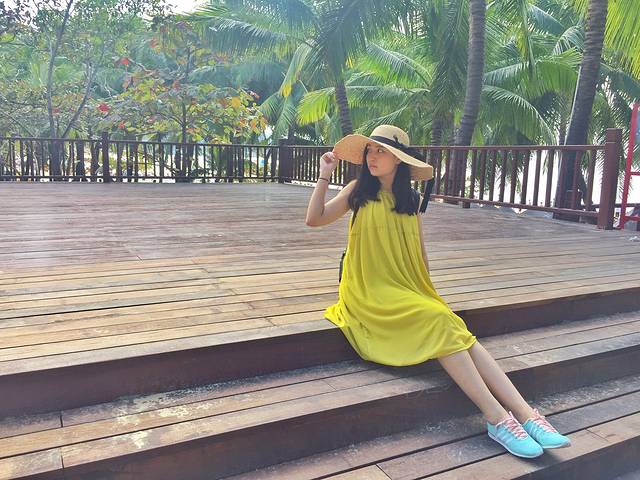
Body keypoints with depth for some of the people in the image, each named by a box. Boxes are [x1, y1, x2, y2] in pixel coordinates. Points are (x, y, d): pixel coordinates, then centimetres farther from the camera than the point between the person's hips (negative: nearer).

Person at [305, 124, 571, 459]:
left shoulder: (411, 199, 14)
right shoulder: (359, 190, 5)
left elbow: (419, 252, 17)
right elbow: (314, 219, -4)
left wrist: (427, 290, 8)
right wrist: (324, 175, -6)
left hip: (409, 291, 4)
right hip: (371, 294, -4)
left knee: (459, 333, -22)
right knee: (440, 323, -28)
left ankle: (526, 414, -29)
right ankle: (496, 418, -30)